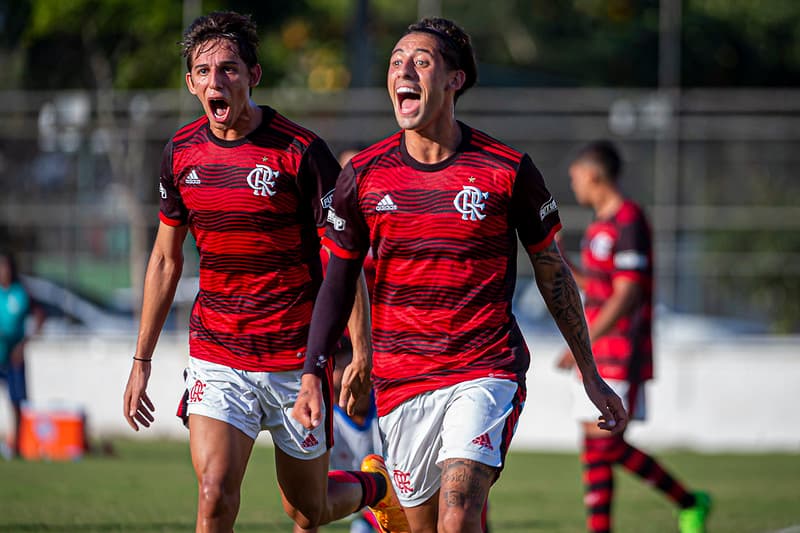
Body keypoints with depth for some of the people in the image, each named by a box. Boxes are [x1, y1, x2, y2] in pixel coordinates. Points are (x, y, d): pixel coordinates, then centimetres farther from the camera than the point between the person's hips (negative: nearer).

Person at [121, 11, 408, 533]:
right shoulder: (182, 152, 1)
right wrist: (142, 359, 13)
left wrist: (362, 354, -20)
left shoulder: (301, 152, -13)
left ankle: (376, 488, 44)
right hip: (215, 355, 3)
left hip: (297, 358, -3)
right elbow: (166, 259, 13)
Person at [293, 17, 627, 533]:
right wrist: (312, 376, 1)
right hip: (399, 384, 3)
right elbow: (339, 282, 11)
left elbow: (554, 274, 7)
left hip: (487, 373, -3)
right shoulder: (363, 176, 1)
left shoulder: (508, 170, -4)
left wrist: (591, 375, 10)